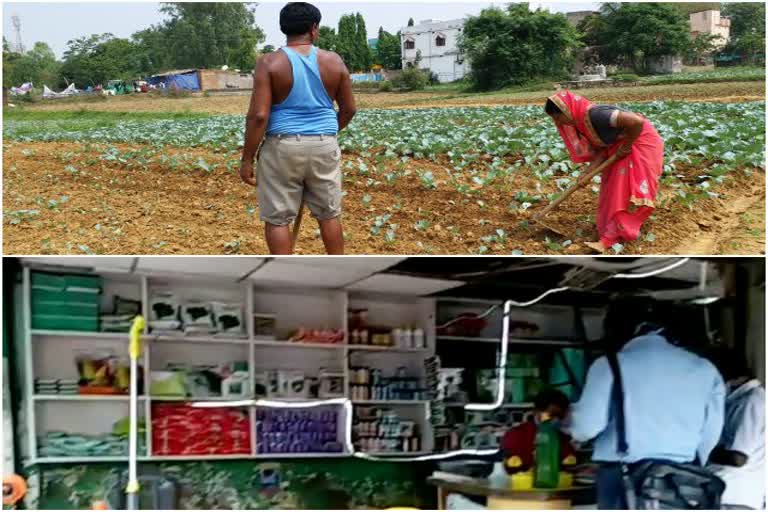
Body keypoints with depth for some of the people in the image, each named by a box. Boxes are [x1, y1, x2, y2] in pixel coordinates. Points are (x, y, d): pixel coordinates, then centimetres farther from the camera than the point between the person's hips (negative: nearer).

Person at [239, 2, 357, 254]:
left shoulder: (269, 62, -8)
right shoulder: (333, 61, 1)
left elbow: (258, 115, -13)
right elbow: (349, 109, 9)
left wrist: (247, 159, -6)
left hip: (282, 147, -3)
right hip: (325, 146, 3)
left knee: (277, 218, 7)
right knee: (329, 213, 16)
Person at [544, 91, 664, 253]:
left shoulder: (595, 115, -33)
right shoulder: (581, 122, -3)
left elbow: (636, 121, -38)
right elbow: (601, 148, -1)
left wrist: (626, 147, -25)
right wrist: (588, 173, -12)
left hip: (640, 142, -9)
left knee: (625, 189, -9)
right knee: (612, 186, 12)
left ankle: (609, 238, -8)